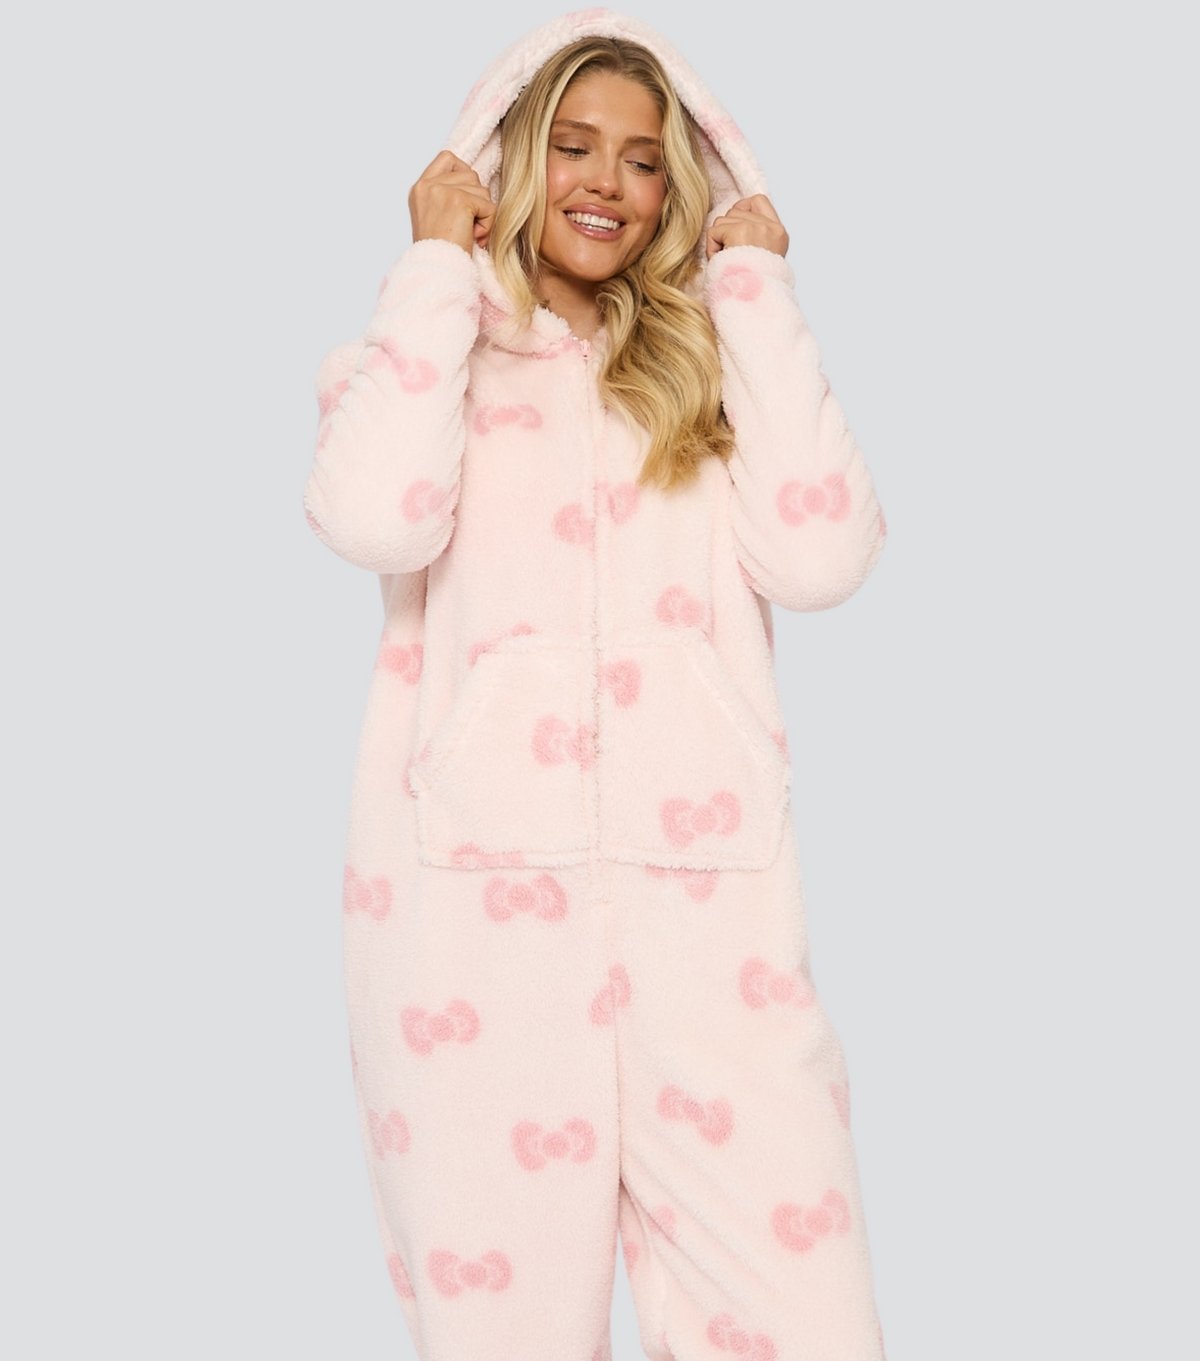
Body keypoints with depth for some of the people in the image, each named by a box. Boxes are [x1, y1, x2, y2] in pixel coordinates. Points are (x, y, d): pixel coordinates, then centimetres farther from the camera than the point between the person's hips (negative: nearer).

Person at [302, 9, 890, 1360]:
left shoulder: (712, 361, 18)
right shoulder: (427, 349, 13)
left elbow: (820, 554, -1)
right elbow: (374, 518, -10)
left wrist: (754, 288, 6)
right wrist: (440, 268, 1)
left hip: (707, 894, 2)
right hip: (473, 891, -1)